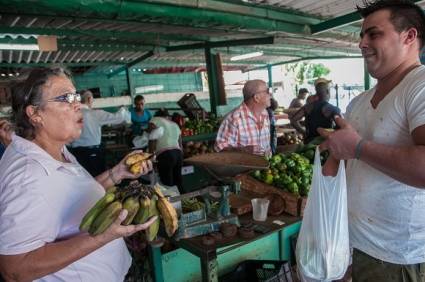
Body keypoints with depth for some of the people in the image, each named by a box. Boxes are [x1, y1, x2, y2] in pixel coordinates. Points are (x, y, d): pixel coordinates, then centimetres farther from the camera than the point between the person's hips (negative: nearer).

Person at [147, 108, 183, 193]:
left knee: (168, 184, -3)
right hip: (178, 154, 7)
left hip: (165, 155, -7)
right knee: (178, 181, 17)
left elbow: (153, 139, -3)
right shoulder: (175, 125, 28)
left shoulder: (155, 120, 10)